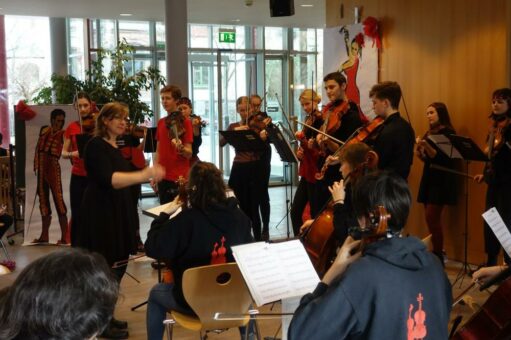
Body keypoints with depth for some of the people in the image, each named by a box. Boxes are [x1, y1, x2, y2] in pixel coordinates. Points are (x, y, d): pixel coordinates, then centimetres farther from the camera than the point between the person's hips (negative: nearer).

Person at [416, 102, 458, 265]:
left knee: (432, 217, -12)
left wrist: (426, 146, -29)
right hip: (429, 178, 8)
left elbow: (441, 157, -17)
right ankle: (435, 253, 13)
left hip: (441, 180, -8)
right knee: (431, 219, 7)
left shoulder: (448, 132, -9)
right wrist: (419, 151, -4)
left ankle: (438, 256, -5)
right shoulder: (429, 133, 14)